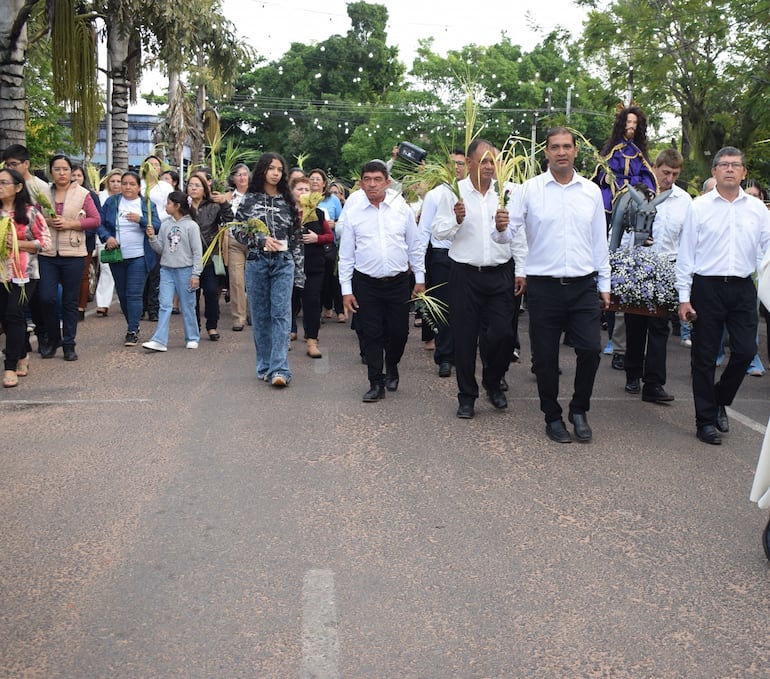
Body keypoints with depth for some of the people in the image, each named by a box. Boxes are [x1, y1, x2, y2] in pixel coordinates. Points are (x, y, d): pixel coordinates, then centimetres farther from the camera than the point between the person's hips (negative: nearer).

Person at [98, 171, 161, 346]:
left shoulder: (148, 204, 4)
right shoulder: (111, 202, 7)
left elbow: (157, 226, -5)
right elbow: (100, 223, 6)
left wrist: (141, 220, -21)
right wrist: (107, 237, -13)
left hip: (139, 257, -3)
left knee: (134, 294, -9)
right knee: (122, 294, 11)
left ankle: (132, 332, -6)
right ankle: (134, 324, 27)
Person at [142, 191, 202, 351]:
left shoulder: (191, 225, -6)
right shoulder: (165, 224, 6)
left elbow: (197, 251, -6)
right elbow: (160, 249, 10)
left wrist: (195, 274, -9)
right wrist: (152, 237, -7)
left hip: (185, 270, -4)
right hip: (167, 270, 4)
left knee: (187, 306, 6)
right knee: (164, 305, -2)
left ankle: (192, 339, 19)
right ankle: (159, 341, -5)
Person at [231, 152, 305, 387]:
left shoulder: (288, 201, 8)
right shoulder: (249, 199, 6)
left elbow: (296, 236, 9)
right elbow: (236, 229, 4)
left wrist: (299, 270, 4)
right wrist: (261, 239, -11)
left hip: (283, 263, 0)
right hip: (257, 262, 0)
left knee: (281, 314, -10)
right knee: (260, 315, 6)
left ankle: (279, 370, -14)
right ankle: (265, 367, 16)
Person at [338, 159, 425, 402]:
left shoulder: (402, 207, 1)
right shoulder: (353, 211, -1)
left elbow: (414, 245, 9)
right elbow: (346, 254, 3)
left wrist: (420, 279, 8)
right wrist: (346, 289, 0)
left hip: (398, 281, 1)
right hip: (366, 283, -1)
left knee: (399, 332, 5)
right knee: (371, 335, 2)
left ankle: (391, 368, 34)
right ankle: (376, 384, 14)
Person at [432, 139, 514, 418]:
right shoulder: (454, 193, 0)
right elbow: (438, 231, 0)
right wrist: (456, 220, -18)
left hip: (500, 273, 1)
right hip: (465, 274, -1)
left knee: (503, 333, -2)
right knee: (465, 336, 5)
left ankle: (493, 382, 26)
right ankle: (467, 395, 19)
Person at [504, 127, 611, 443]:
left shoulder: (592, 191, 7)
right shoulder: (530, 189, -1)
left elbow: (599, 240, 12)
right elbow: (509, 232, -6)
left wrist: (604, 283, 11)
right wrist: (501, 227, -29)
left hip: (583, 286, 2)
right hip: (543, 286, -2)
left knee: (591, 349, -3)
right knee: (546, 357, 6)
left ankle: (579, 409, 20)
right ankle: (552, 417, 23)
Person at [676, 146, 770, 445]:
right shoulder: (699, 207, 0)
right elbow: (686, 253, 0)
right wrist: (684, 297, -3)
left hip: (743, 288, 2)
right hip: (707, 287, -2)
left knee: (745, 351, 0)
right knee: (704, 358, 4)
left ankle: (720, 400, 28)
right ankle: (705, 420, 16)